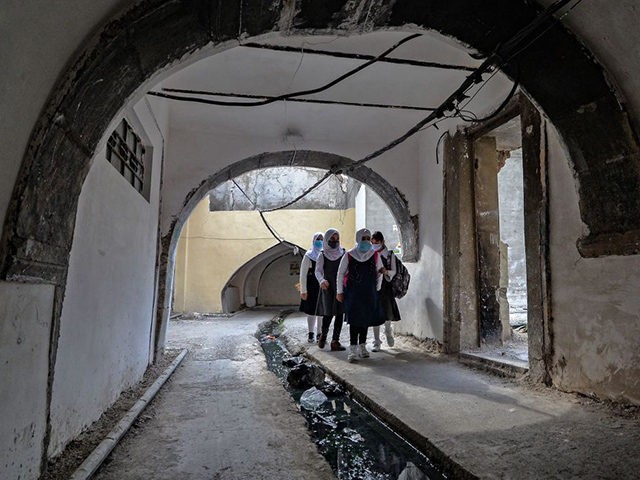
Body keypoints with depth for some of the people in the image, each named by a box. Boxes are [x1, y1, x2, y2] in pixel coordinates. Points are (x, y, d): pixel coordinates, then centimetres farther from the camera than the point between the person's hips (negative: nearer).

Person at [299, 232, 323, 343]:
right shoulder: (308, 256, -1)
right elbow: (303, 274, -2)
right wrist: (303, 290, -6)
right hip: (311, 287, -1)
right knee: (311, 310, 5)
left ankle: (320, 333, 18)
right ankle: (311, 333, 19)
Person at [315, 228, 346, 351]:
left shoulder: (343, 253, 6)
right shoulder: (322, 255, 3)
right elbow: (318, 271, -2)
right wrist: (322, 281, -22)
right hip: (327, 287, -2)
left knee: (339, 313, 1)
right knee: (328, 313, -3)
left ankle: (335, 341, 9)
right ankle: (323, 335, 23)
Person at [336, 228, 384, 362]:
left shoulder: (375, 255, 3)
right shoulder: (349, 255, -4)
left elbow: (379, 273, 14)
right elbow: (340, 273, 3)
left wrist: (377, 289, 11)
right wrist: (340, 291, 2)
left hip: (369, 293, 3)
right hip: (352, 292, -3)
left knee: (366, 319, 10)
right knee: (354, 320, -7)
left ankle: (362, 346, 24)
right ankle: (353, 349, -4)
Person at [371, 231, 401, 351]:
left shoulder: (390, 254, 2)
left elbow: (394, 271, 1)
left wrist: (386, 271, -19)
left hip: (385, 287, 0)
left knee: (387, 314, 4)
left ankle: (388, 332, 36)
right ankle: (376, 342, 10)